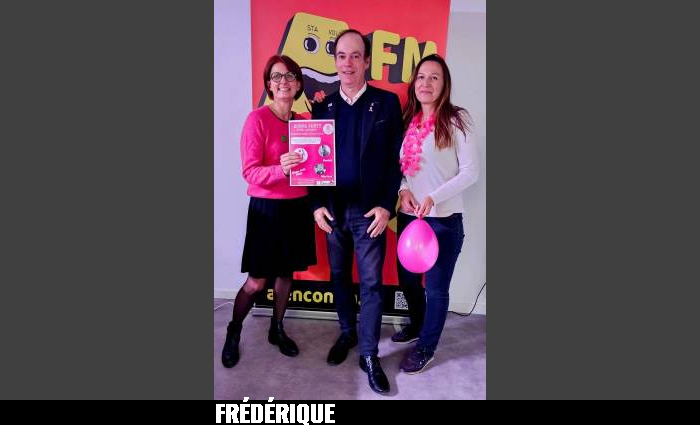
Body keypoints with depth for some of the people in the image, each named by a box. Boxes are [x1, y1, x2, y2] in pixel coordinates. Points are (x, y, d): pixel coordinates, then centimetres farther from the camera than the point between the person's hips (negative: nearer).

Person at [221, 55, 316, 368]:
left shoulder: (303, 121, 7)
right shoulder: (257, 119, -11)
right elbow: (249, 172, -16)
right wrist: (280, 169, -33)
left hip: (297, 208, 5)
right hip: (267, 209, -5)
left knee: (286, 273, 15)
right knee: (256, 282, 2)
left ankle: (277, 329, 35)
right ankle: (233, 332, 29)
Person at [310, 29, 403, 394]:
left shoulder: (387, 103, -1)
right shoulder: (322, 107, 7)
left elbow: (396, 160, -4)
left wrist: (386, 206, -12)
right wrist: (317, 205, -3)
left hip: (369, 211, -3)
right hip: (333, 210, 3)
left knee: (371, 283, 3)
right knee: (339, 276, 15)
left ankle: (369, 355, 18)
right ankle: (347, 332, 36)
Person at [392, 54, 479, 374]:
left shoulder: (456, 120, -8)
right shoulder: (408, 120, 7)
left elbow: (470, 172, -12)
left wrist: (433, 197, -22)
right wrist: (403, 190, -7)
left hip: (443, 220, -5)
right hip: (408, 216, 6)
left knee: (435, 288, 8)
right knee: (407, 279, 20)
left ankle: (426, 348, 30)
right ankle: (417, 325, 47)